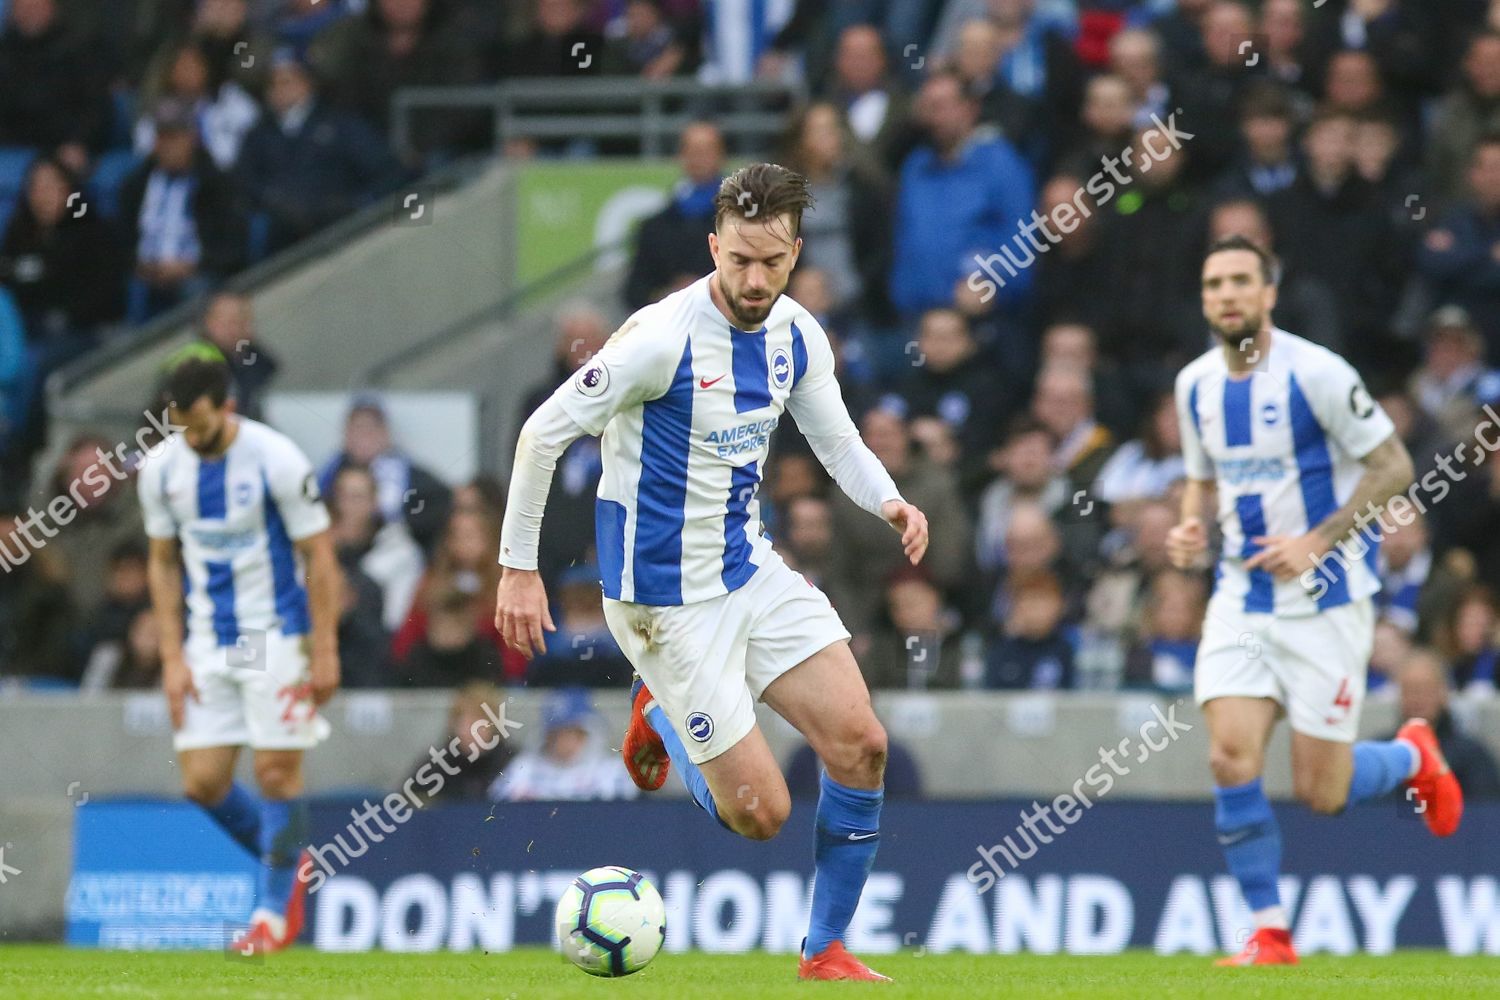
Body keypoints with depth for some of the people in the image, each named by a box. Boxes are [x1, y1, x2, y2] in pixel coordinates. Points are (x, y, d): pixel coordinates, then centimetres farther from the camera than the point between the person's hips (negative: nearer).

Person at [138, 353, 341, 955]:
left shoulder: (276, 460, -15)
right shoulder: (162, 469, -1)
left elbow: (320, 556, -10)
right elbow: (164, 564, 9)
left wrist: (325, 652, -13)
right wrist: (172, 657, 3)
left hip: (276, 635, -5)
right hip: (208, 642, 5)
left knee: (276, 773, -6)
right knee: (202, 782, -1)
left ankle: (273, 912, 8)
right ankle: (287, 865, 23)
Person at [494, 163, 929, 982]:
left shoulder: (797, 334, 0)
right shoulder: (662, 338, -21)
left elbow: (837, 441, 11)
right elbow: (544, 432, -15)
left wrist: (888, 502, -11)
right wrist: (518, 567, -14)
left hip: (749, 568, 7)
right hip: (669, 597, -7)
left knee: (861, 747, -5)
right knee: (760, 812, -7)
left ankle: (825, 951, 12)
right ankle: (658, 715, 25)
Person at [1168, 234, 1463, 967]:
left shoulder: (1316, 372, -14)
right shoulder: (1195, 385, 4)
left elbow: (1393, 466, -10)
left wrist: (1318, 541, -18)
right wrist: (1190, 528, -2)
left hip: (1325, 599, -5)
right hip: (1241, 598, 5)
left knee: (1319, 793, -2)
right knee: (1232, 759, -13)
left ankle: (1412, 755, 32)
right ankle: (1270, 932, -1)